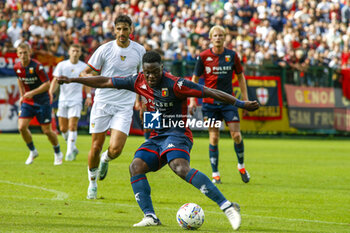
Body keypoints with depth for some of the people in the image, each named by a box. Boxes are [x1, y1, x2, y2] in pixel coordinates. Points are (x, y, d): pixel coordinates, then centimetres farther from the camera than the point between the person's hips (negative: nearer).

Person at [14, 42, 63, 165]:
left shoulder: (37, 66, -20)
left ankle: (58, 153, 25)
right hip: (27, 102, 5)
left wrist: (32, 93, -26)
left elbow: (47, 84, -19)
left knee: (47, 130, 0)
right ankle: (32, 151, 13)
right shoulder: (17, 67, -2)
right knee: (22, 127, -10)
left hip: (42, 102, -5)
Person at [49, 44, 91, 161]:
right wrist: (50, 92, -15)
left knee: (72, 126, -13)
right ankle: (72, 148, 23)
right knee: (63, 128, 2)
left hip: (76, 101, -2)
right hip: (63, 100, 2)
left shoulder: (84, 67, 2)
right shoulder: (62, 65, 2)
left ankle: (70, 152, -7)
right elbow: (55, 80, 0)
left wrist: (88, 96, 0)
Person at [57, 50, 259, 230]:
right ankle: (150, 217, -14)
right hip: (157, 136, 7)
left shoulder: (174, 84, -17)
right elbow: (105, 82, 11)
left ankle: (227, 207, -38)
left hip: (177, 134, -7)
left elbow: (209, 92, -18)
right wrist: (72, 80, 14)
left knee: (180, 168, -32)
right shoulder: (139, 82, 2)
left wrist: (242, 104, -21)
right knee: (136, 167, -14)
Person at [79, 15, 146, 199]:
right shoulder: (105, 49, -4)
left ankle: (105, 160, 24)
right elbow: (84, 73, 1)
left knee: (115, 149, -13)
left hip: (124, 106, 1)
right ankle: (92, 182, 23)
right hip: (102, 103, 0)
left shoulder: (139, 51, 2)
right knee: (96, 147, 1)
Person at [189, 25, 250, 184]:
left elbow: (240, 77, 12)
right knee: (214, 138, -3)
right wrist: (192, 100, -2)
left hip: (228, 101, 1)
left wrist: (245, 98, 8)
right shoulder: (203, 56, -2)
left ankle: (241, 165, 16)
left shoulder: (232, 55, 1)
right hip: (210, 102, -1)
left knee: (236, 135, -7)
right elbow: (195, 79, 5)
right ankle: (215, 174, 6)